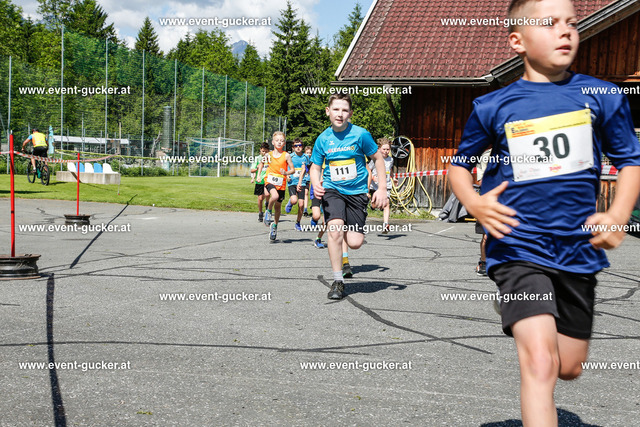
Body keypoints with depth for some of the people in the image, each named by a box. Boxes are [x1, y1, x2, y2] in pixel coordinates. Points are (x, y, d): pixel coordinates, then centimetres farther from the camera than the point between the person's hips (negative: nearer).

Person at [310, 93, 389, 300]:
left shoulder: (360, 134, -8)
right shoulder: (323, 139, -1)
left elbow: (378, 158, 3)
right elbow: (315, 167, 10)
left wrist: (382, 189, -3)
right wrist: (316, 185, -11)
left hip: (357, 192, -1)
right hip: (332, 190, 1)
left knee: (355, 242, -11)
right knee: (335, 228, -24)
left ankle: (342, 257, 30)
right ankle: (338, 281, -10)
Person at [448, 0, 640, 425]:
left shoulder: (602, 97, 0)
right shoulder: (493, 107, -3)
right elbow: (460, 164, 9)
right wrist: (473, 203, -12)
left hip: (578, 249, 3)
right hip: (519, 247, -3)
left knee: (568, 368, 15)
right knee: (540, 362, -20)